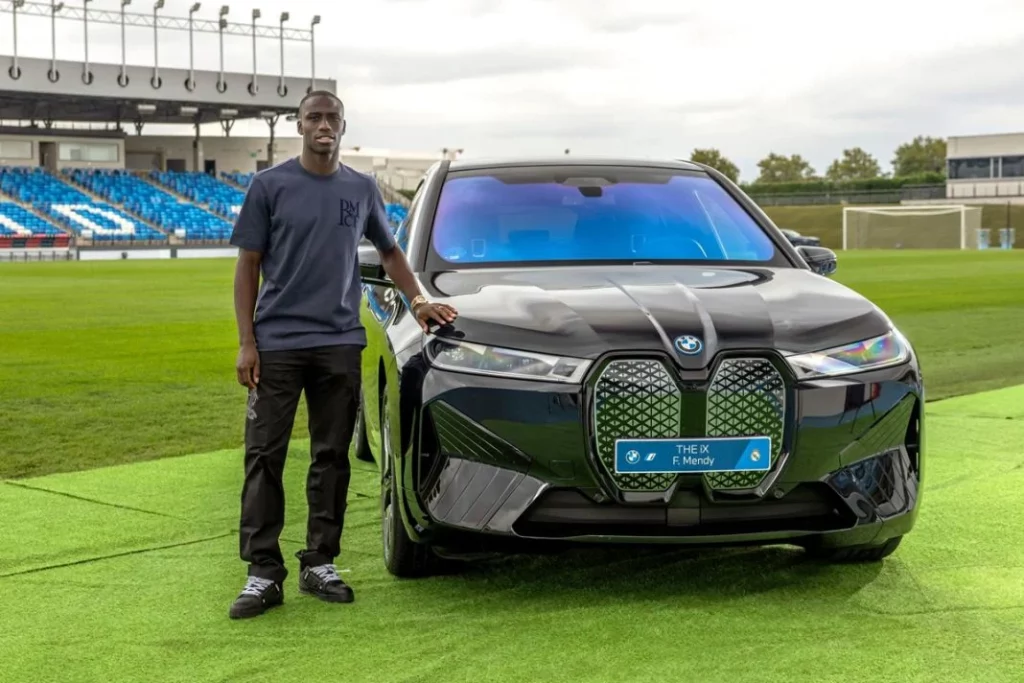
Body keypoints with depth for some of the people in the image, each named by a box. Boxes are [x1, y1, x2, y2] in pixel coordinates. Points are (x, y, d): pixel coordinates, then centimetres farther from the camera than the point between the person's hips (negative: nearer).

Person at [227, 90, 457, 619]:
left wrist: (417, 301, 8)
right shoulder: (269, 186, 1)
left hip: (340, 343, 3)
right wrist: (246, 342, -6)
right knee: (264, 457, -3)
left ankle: (320, 565, 15)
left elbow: (390, 252, 23)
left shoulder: (362, 189, 11)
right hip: (277, 342, -3)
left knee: (331, 457, 6)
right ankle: (263, 574, 2)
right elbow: (248, 266, 1)